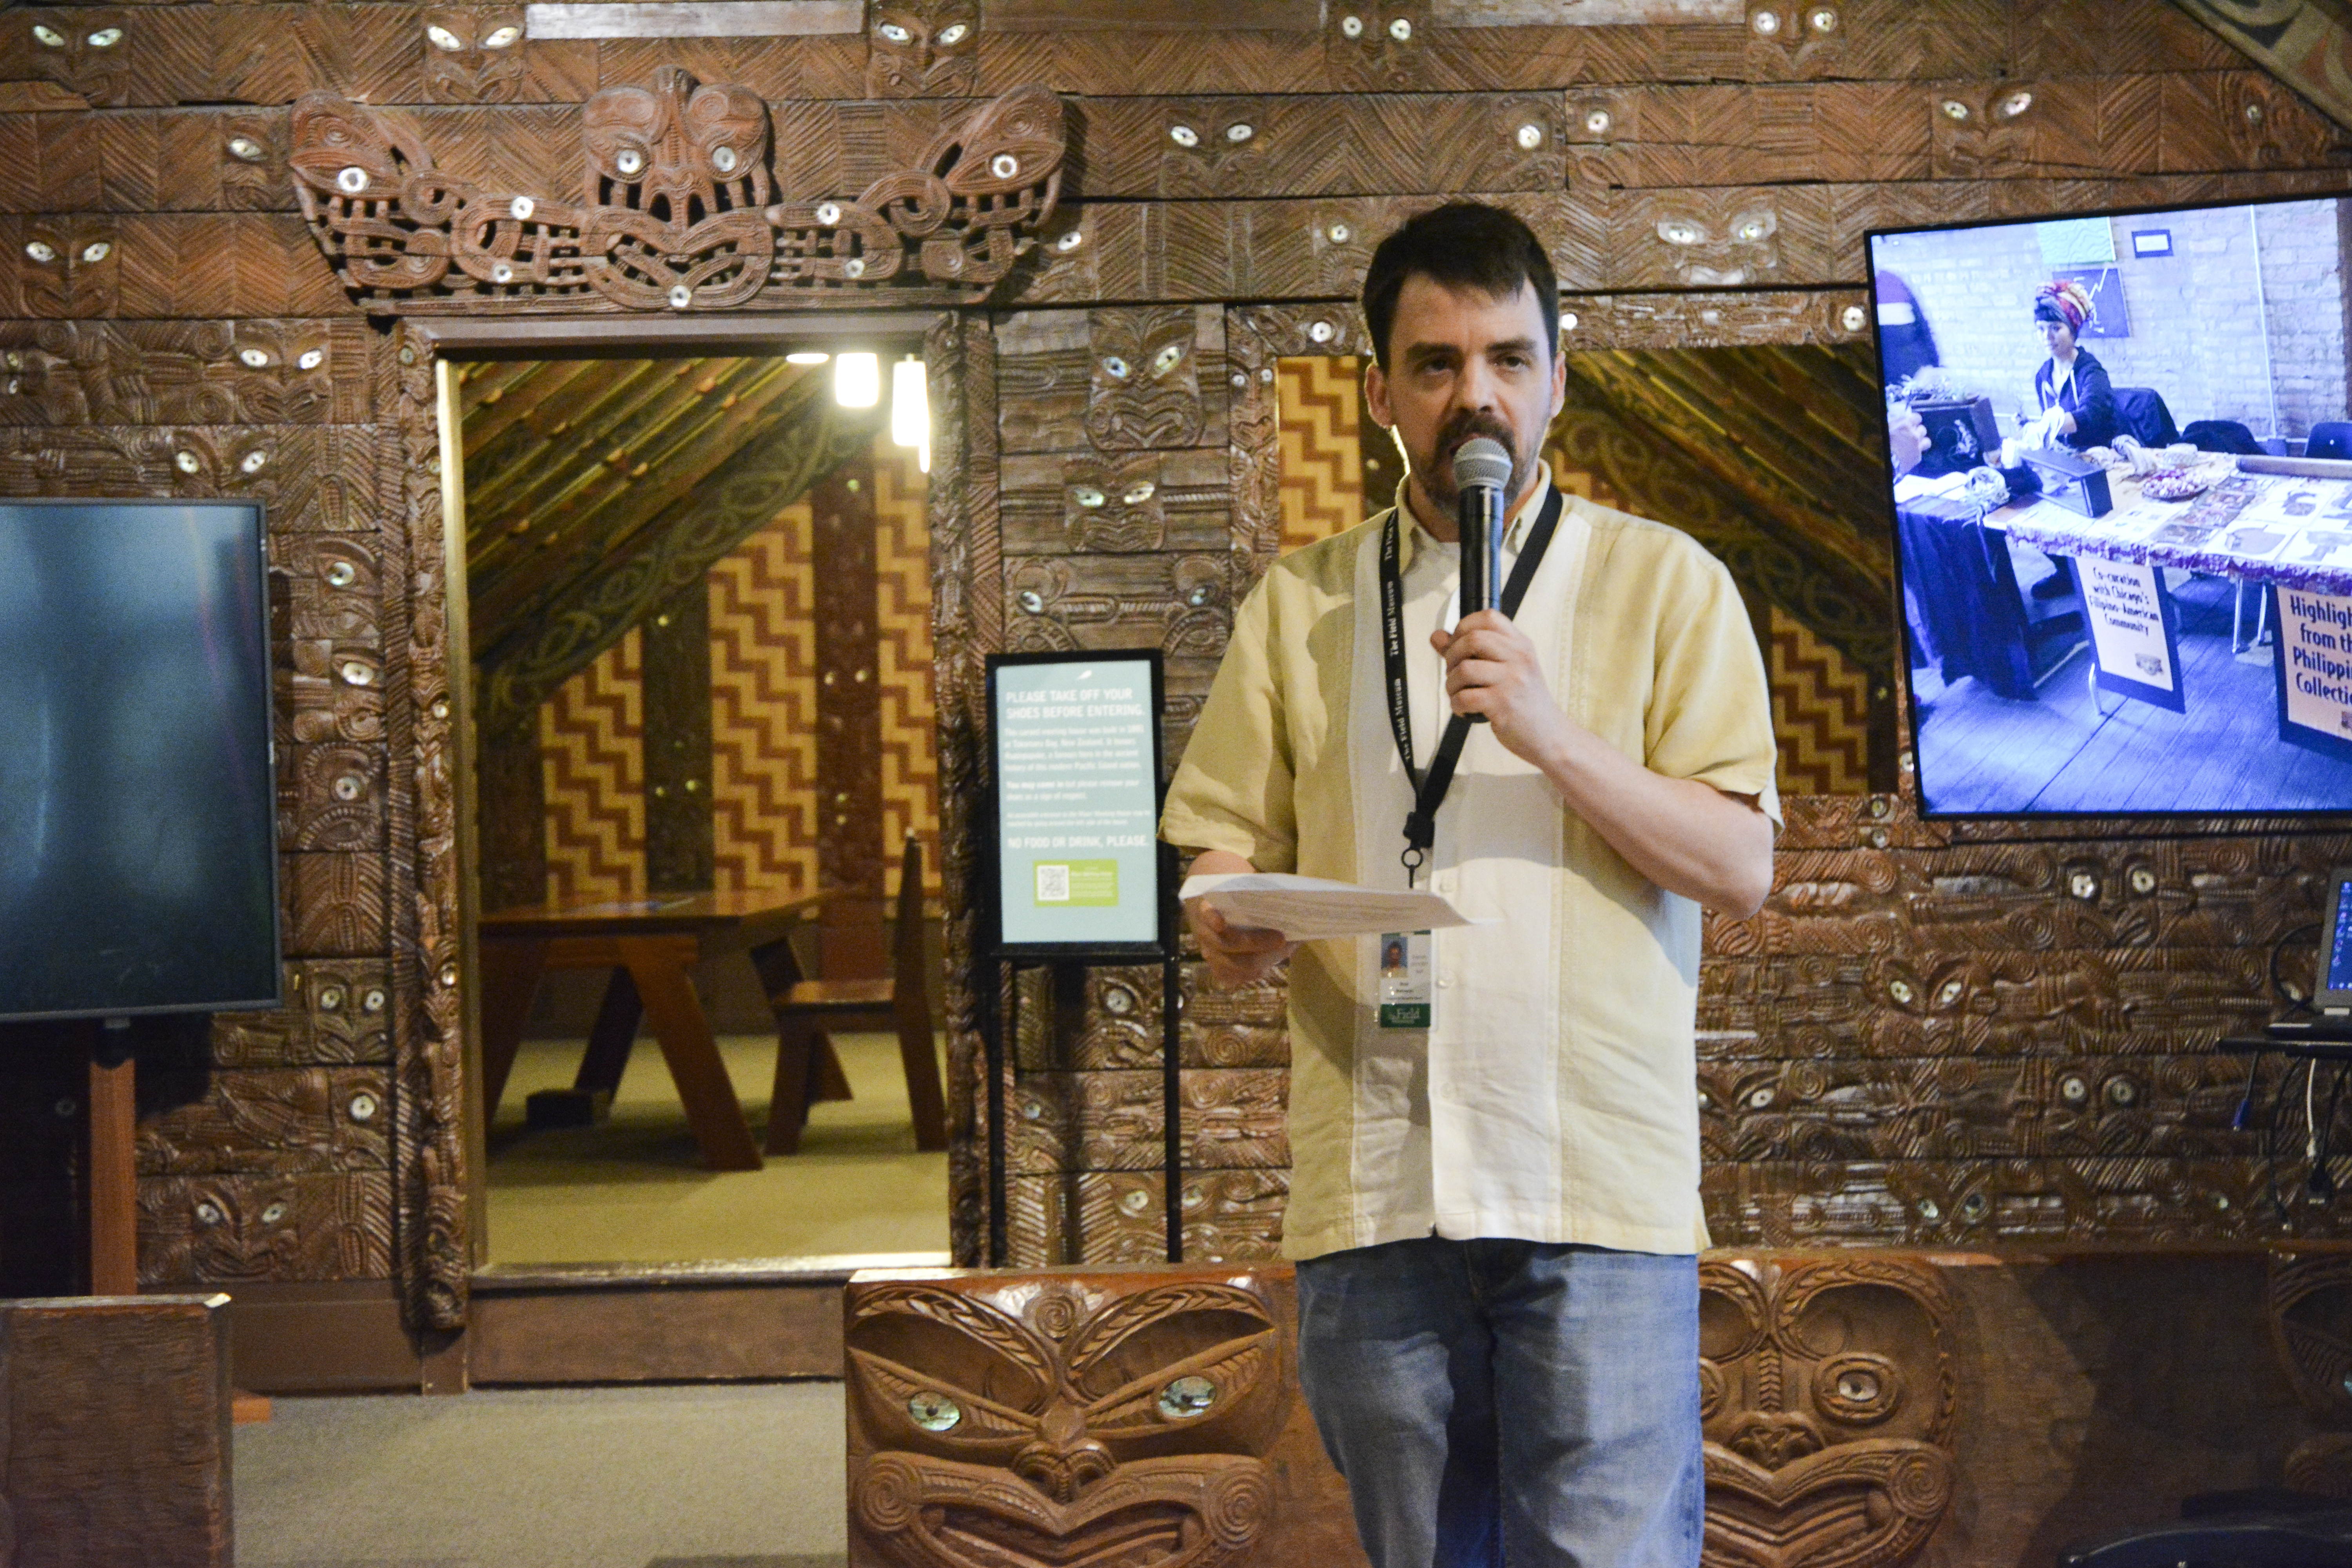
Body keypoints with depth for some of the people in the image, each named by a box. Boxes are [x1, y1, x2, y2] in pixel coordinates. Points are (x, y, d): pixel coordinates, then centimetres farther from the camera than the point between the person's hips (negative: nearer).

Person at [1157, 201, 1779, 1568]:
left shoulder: (1665, 584, 7)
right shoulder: (1300, 605, 17)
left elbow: (1740, 868, 0)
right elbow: (1223, 850, 14)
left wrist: (1552, 738, -13)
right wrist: (1235, 931, -10)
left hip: (1597, 1190, -3)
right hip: (1373, 1186, 3)